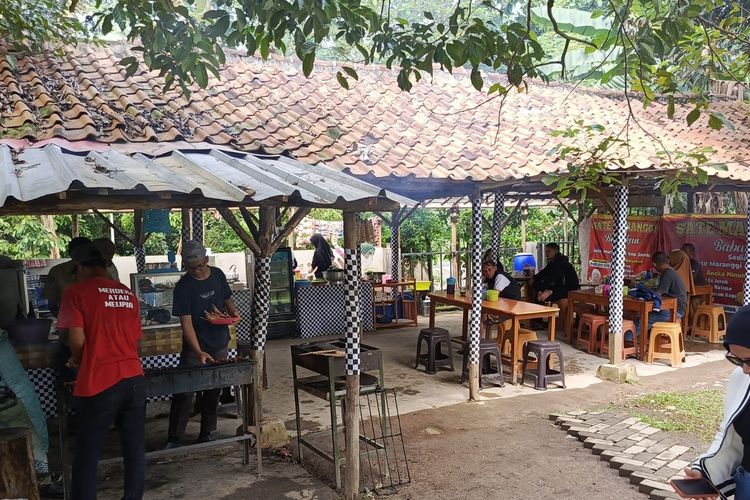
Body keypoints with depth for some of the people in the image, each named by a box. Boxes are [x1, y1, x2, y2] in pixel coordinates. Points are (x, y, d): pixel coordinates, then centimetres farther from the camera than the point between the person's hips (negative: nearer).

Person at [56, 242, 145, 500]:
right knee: (135, 449, 11)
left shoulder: (76, 292, -3)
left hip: (99, 383, -5)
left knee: (87, 455, 6)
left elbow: (77, 340, -10)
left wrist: (77, 360, 10)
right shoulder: (128, 293, 13)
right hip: (134, 379, 5)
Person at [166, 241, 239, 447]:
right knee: (183, 392, -3)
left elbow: (227, 299, 16)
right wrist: (199, 352, -29)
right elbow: (186, 322, -19)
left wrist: (234, 312, -8)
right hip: (195, 349, -4)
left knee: (213, 392, 11)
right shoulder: (183, 286, -15)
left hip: (219, 346, 5)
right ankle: (174, 438, 7)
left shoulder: (217, 275, 0)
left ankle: (207, 434, 23)